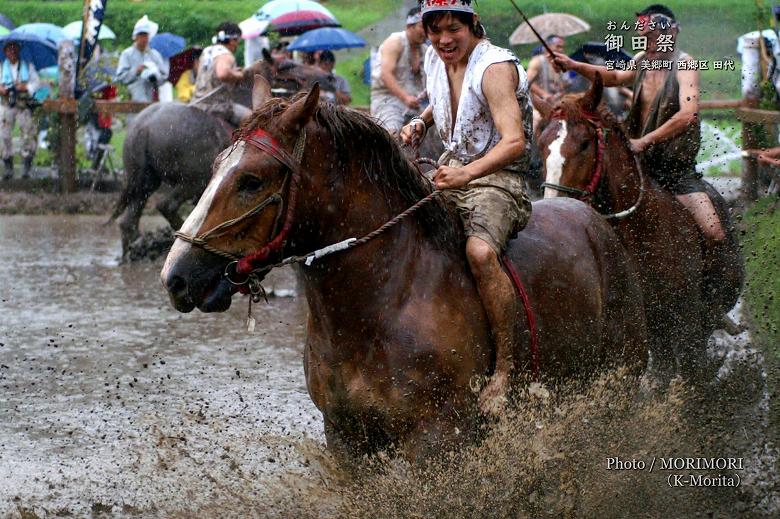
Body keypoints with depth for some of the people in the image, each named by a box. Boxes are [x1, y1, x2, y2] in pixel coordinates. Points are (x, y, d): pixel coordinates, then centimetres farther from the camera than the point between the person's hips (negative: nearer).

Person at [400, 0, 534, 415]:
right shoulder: (435, 59, 6)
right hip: (451, 172, 9)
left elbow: (514, 141, -32)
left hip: (497, 180, -9)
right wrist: (422, 122, 9)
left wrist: (468, 173, -48)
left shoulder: (495, 67, -19)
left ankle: (506, 369, -29)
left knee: (480, 251, -36)